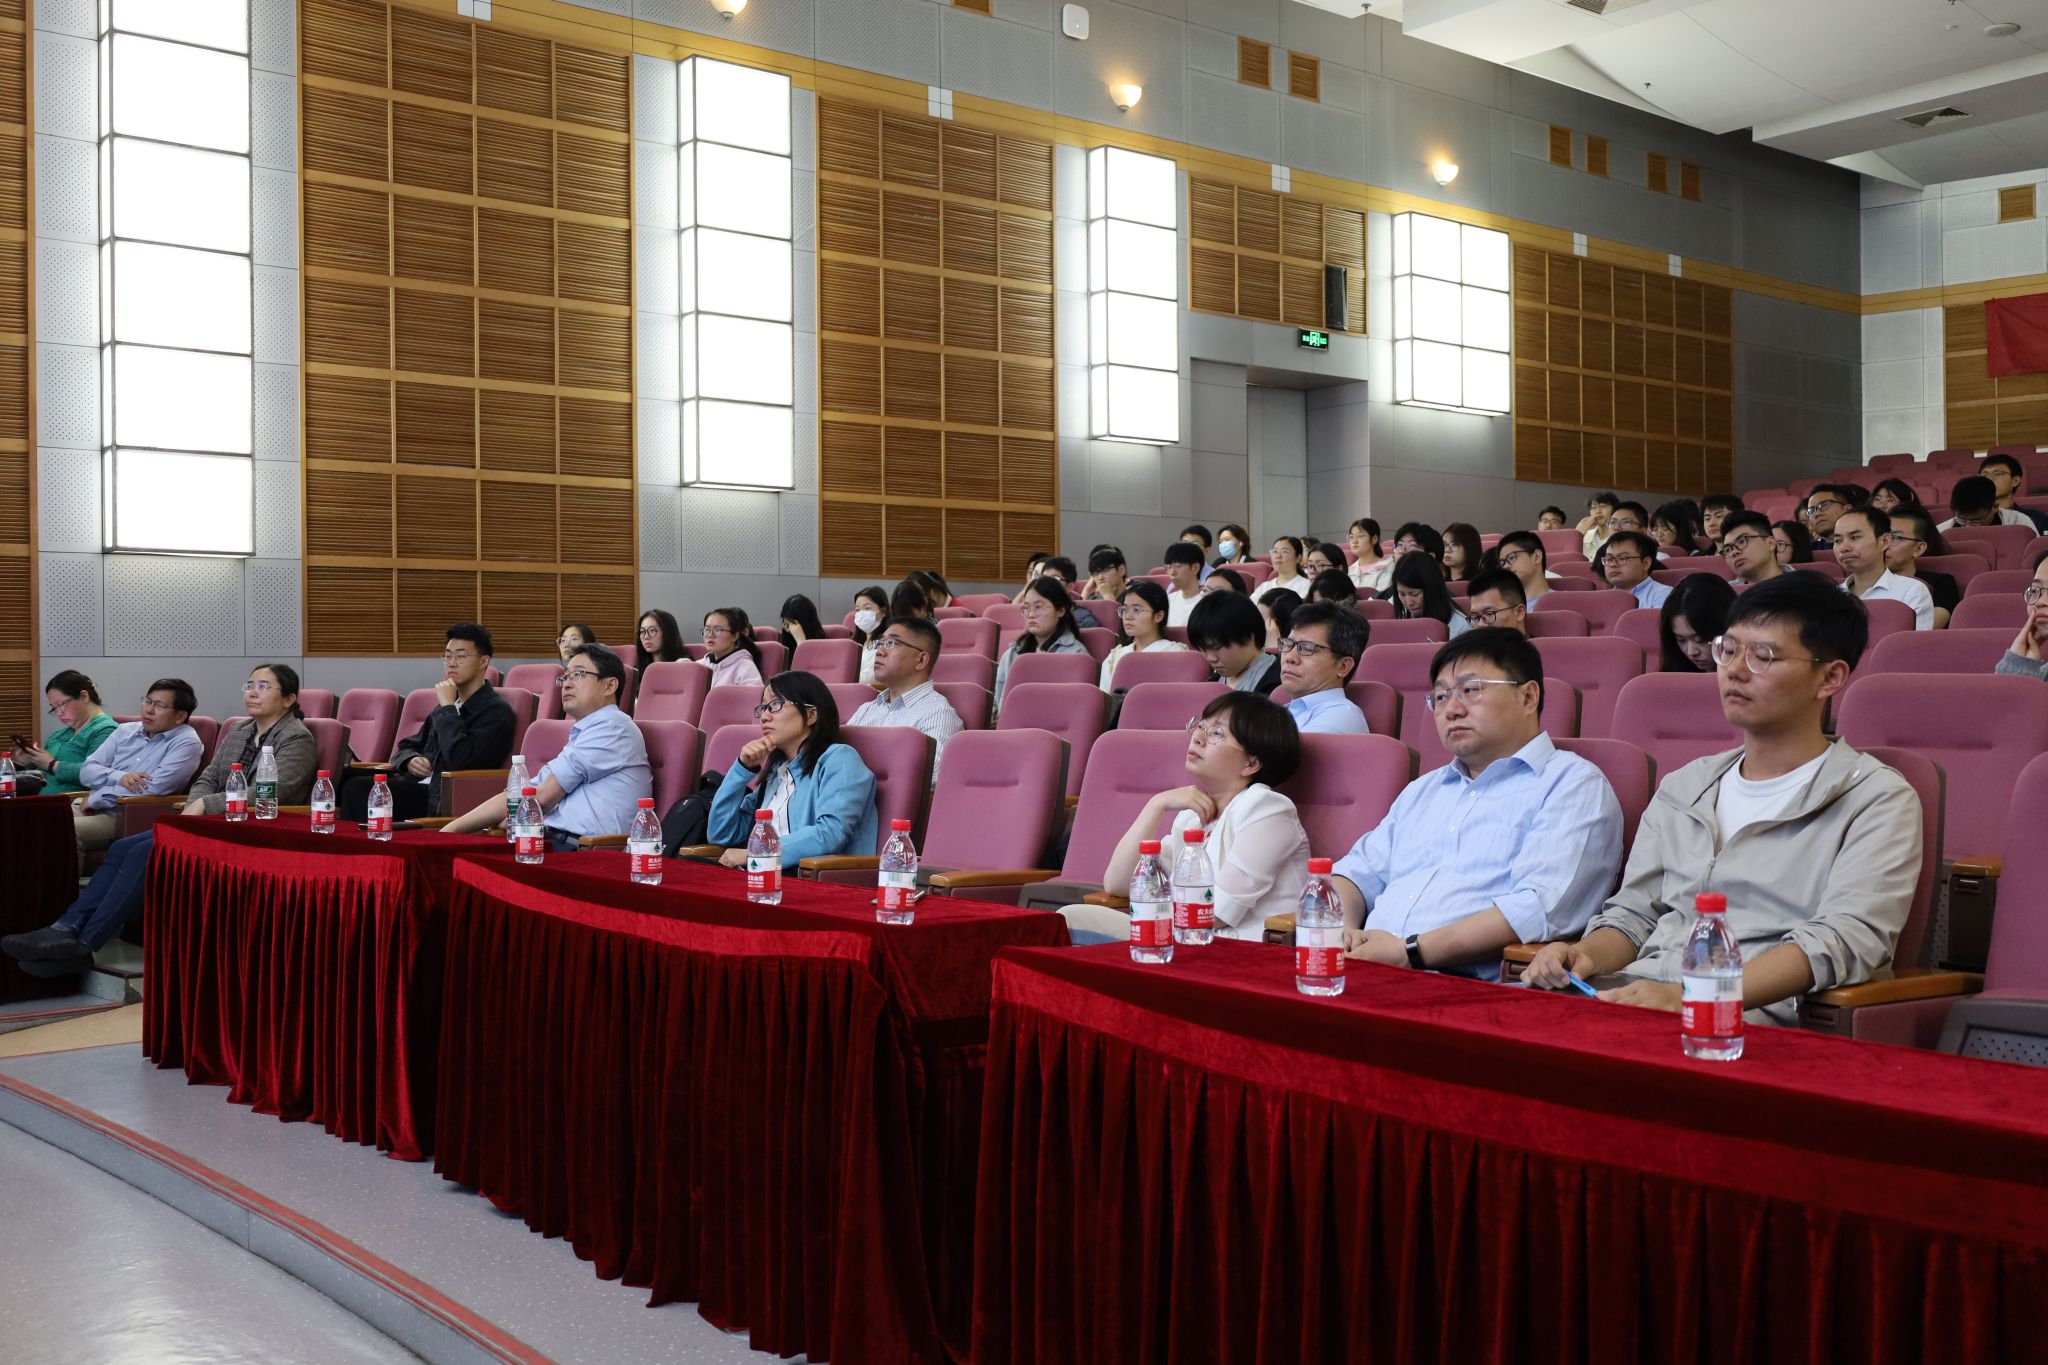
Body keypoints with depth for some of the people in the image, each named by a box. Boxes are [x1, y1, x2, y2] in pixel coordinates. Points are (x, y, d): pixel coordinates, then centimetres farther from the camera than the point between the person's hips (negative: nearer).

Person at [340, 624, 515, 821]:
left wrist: (447, 707, -9)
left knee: (359, 788, -25)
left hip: (444, 799, -8)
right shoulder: (449, 704, 20)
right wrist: (410, 761, 2)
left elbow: (459, 759, -18)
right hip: (417, 784, 8)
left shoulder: (497, 711, -4)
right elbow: (407, 746, 27)